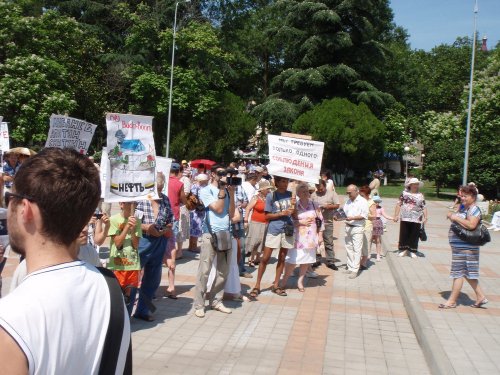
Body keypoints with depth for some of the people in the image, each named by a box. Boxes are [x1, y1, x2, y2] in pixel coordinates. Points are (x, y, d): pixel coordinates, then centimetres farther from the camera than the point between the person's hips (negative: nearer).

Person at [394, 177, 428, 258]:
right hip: (405, 218, 0)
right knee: (404, 234, 5)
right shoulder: (404, 193, 5)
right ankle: (404, 249, 18)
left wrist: (425, 217, -6)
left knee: (414, 235, 4)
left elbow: (424, 207, 5)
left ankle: (413, 251, 15)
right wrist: (396, 215, 1)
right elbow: (399, 204, 6)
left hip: (416, 219, 0)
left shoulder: (420, 195, 7)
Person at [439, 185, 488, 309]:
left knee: (458, 273, -2)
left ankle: (452, 301, 7)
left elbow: (471, 225, -28)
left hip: (465, 247, -10)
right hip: (459, 246, 10)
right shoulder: (463, 208, 15)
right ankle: (481, 297, 26)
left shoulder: (474, 209, -13)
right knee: (467, 273, 16)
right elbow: (458, 222, 27)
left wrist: (456, 218, -20)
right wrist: (451, 216, 7)